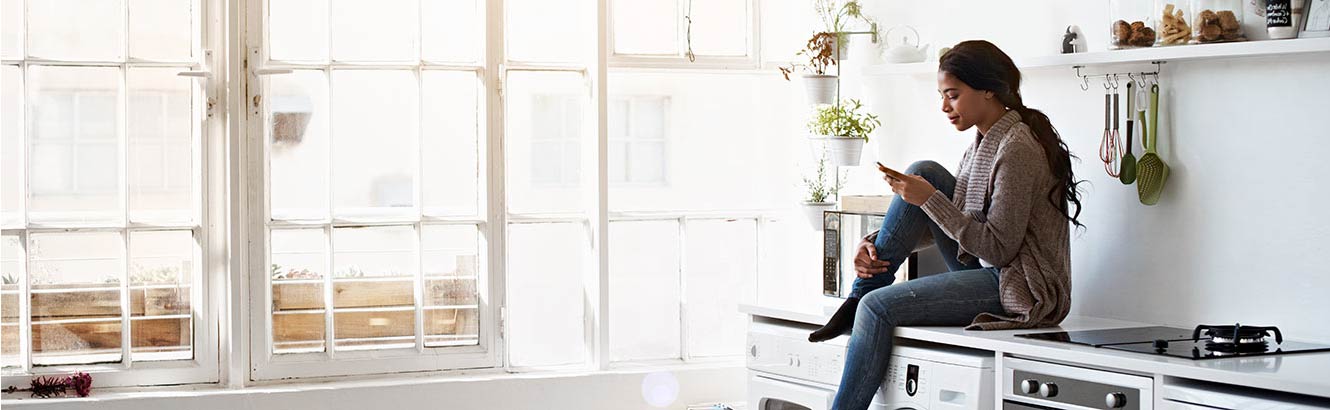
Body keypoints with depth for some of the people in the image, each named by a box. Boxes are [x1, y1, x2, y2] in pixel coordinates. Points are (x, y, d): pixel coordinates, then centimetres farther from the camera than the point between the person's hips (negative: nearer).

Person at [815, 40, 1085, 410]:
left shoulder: (1017, 149, -18)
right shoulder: (985, 142, 12)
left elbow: (998, 249, -22)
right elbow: (948, 224, 16)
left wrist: (930, 199, -20)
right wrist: (877, 243, 0)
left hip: (1021, 290, -10)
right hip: (989, 273, 10)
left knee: (878, 307, -19)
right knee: (925, 171, -2)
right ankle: (862, 293, -1)